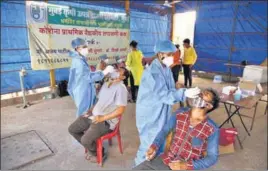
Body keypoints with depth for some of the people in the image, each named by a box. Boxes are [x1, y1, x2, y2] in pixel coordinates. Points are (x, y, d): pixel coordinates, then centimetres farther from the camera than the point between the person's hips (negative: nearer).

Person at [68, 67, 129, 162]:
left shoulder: (121, 88, -14)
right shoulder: (105, 84, 14)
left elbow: (120, 110, -20)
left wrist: (103, 118, -20)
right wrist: (91, 110, 6)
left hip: (106, 121, -8)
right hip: (93, 115, 9)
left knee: (85, 140, -22)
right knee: (72, 129, 5)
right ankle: (92, 148, 21)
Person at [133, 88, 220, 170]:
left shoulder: (212, 129, -12)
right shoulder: (180, 114, -4)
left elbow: (212, 157, -7)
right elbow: (165, 130, 7)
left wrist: (186, 166, -18)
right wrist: (154, 146, -6)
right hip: (166, 159, 3)